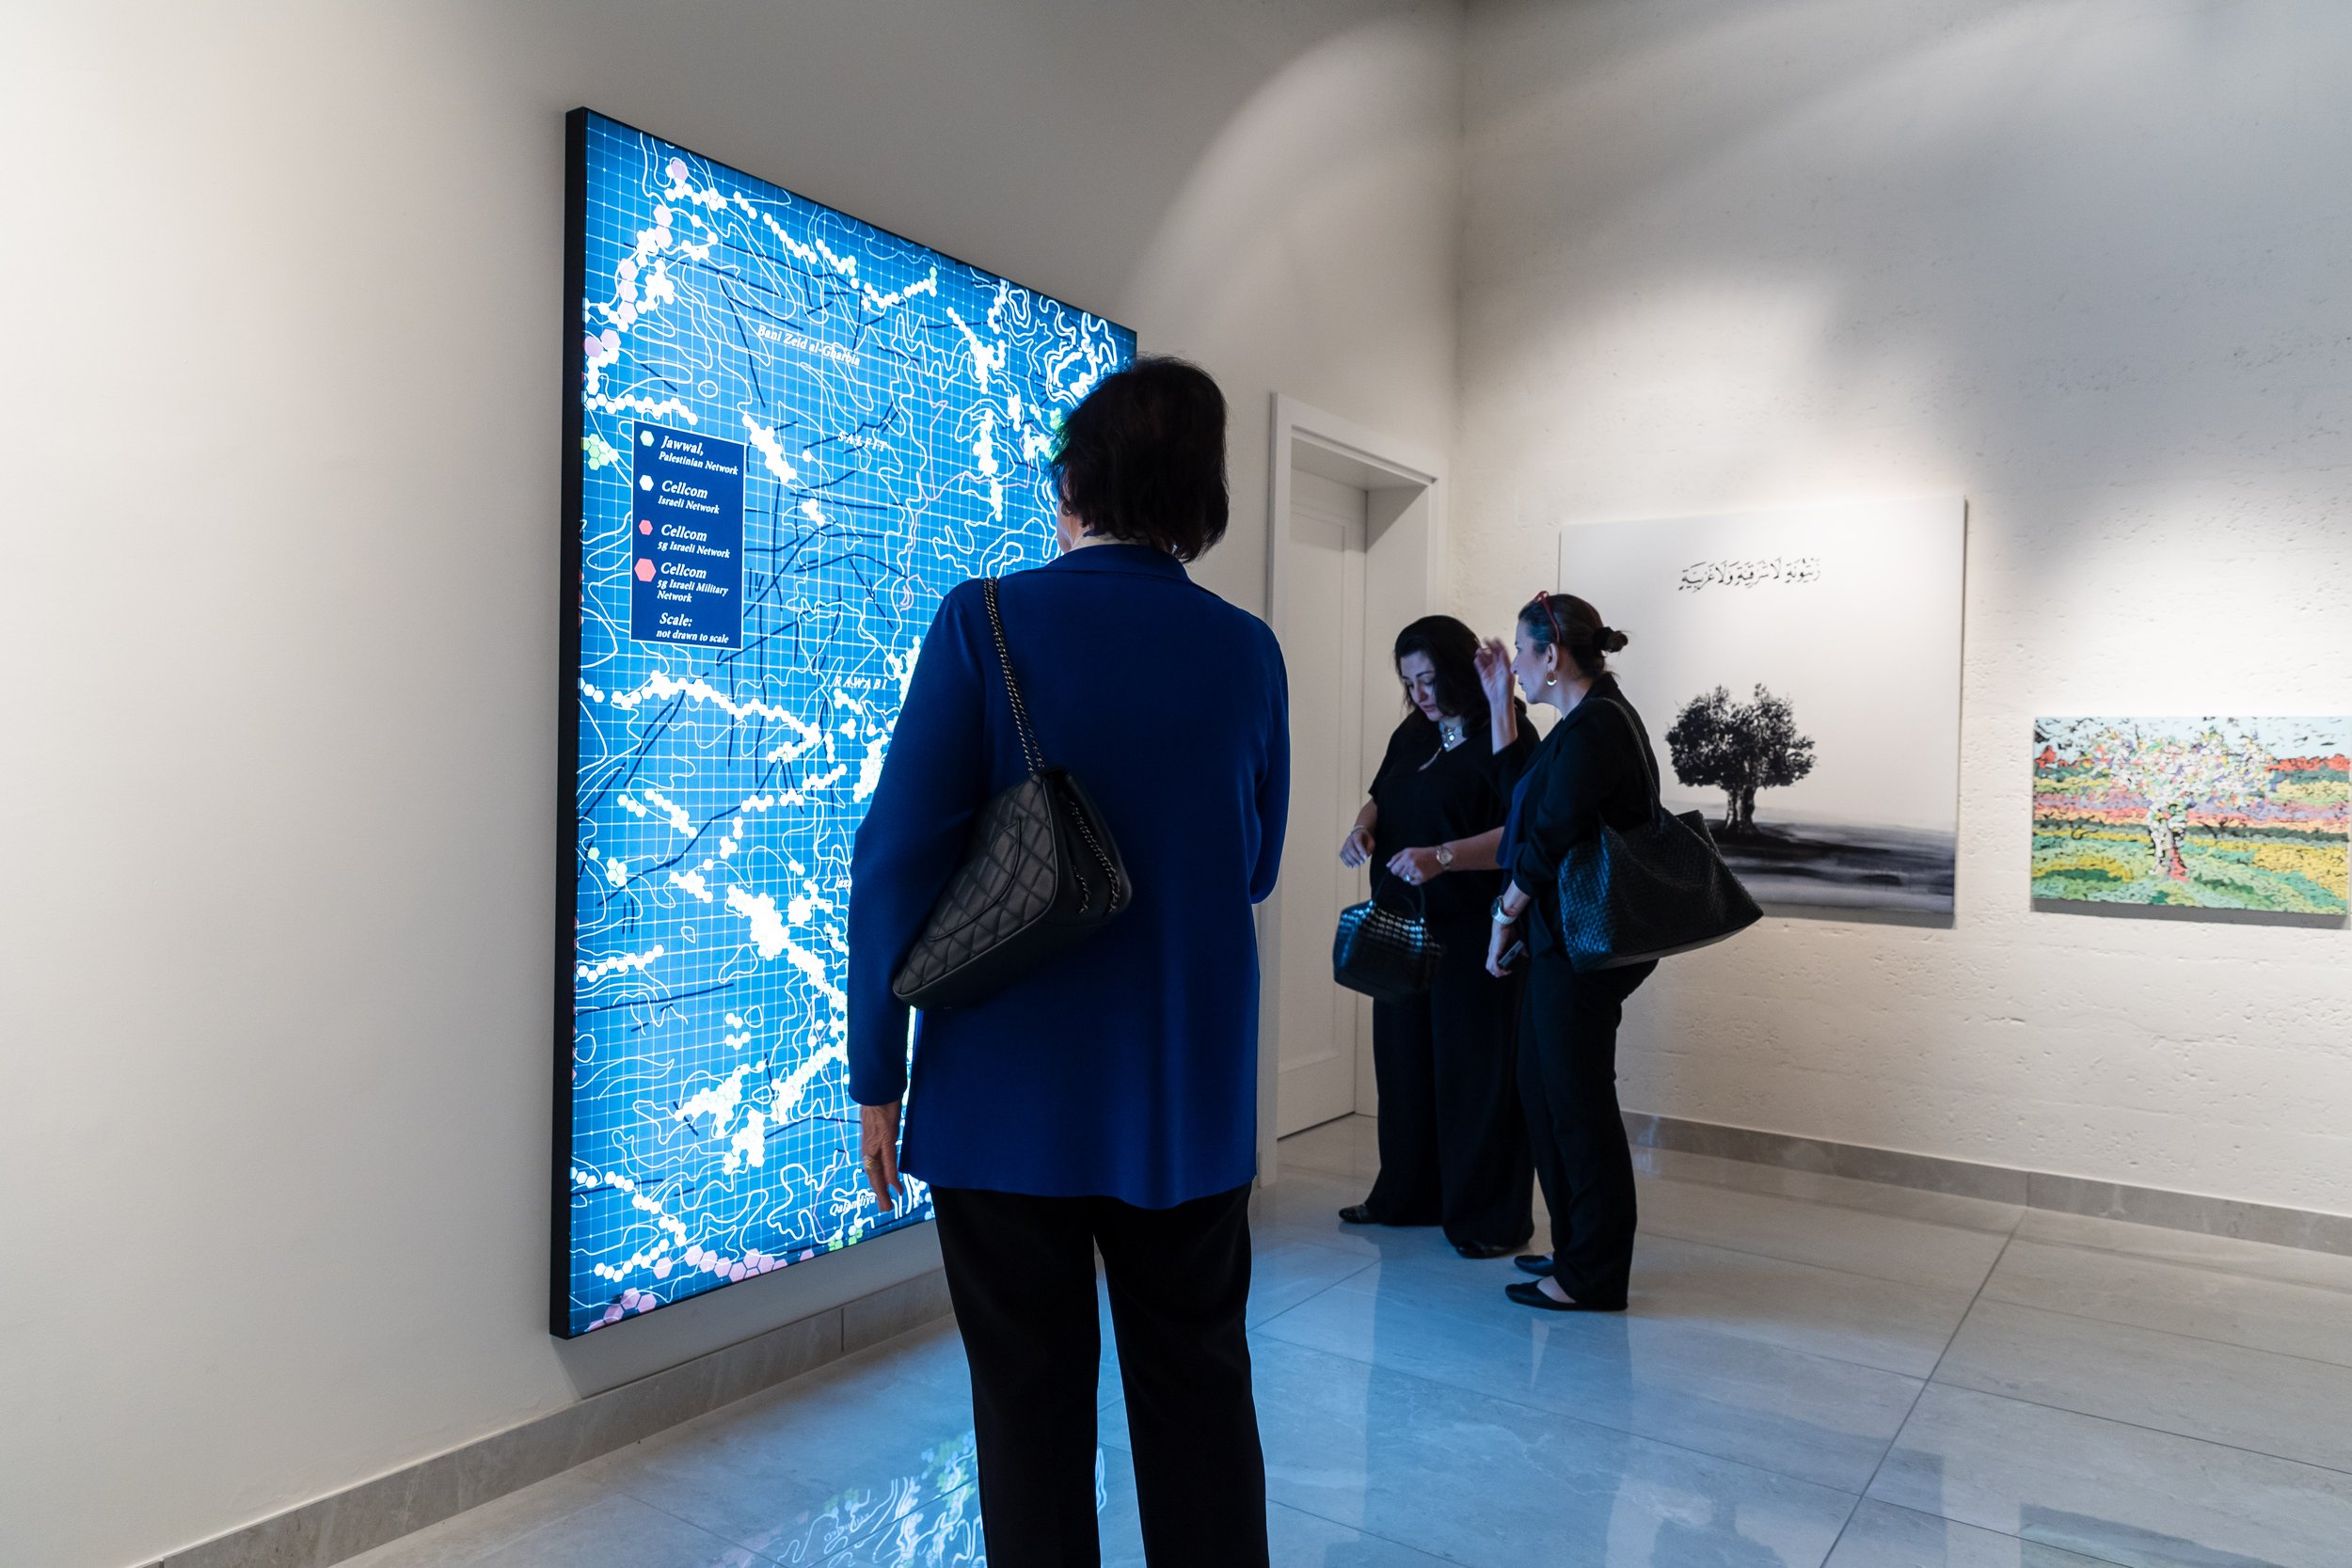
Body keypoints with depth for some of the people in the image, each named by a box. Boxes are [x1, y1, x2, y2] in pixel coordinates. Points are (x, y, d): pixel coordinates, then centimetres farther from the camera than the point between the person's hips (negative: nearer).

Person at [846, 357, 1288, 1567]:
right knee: (1198, 1400, 17)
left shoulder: (984, 625, -10)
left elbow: (896, 860, -13)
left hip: (1011, 1098, -2)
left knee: (1031, 1410, 12)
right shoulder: (1247, 652, -1)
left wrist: (878, 1077, -4)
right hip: (1190, 1104, 3)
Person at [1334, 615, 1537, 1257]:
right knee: (1403, 1058, 12)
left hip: (1473, 932, -7)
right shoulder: (1412, 735, 11)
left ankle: (1490, 1215, 12)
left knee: (1474, 1067, -1)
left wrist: (1443, 857, -29)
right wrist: (1364, 827, -1)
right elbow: (1382, 796, 22)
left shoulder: (1504, 739, -10)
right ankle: (1408, 1196, 26)